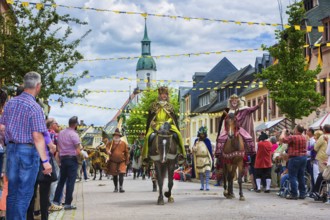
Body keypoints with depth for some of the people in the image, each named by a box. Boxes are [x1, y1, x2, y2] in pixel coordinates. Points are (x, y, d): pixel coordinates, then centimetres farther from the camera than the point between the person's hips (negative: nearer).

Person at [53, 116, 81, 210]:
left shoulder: (60, 133, 8)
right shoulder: (74, 134, -12)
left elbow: (58, 148, 11)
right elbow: (78, 151, -16)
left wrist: (60, 158, 17)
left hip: (62, 158, 6)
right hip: (72, 159, -6)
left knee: (61, 180, 14)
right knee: (70, 181, -2)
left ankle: (56, 201, 13)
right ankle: (67, 203, -2)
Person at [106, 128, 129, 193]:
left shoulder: (124, 144, 3)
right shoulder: (110, 143, 5)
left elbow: (126, 153, 7)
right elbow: (107, 147, -11)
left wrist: (127, 161, 6)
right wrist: (108, 151, -34)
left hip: (122, 162, -1)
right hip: (113, 162, 1)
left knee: (121, 174, -13)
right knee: (114, 175, 9)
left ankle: (121, 187, -12)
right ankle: (116, 188, 21)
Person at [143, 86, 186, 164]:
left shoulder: (170, 106, 15)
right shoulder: (154, 105, 12)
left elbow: (173, 117, 9)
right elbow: (150, 118, 11)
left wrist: (168, 122, -10)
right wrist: (153, 124, -8)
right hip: (156, 126, -1)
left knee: (176, 134, -27)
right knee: (150, 136, -29)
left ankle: (180, 153, -19)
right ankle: (146, 155, -19)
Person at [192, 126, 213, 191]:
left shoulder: (207, 141, 2)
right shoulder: (196, 141, 6)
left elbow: (210, 150, 5)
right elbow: (194, 149, 9)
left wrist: (211, 158, 2)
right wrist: (194, 149, -15)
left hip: (206, 158, -2)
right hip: (199, 159, 2)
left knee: (207, 171, -13)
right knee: (200, 173, 8)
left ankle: (207, 185, -13)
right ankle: (202, 185, 17)